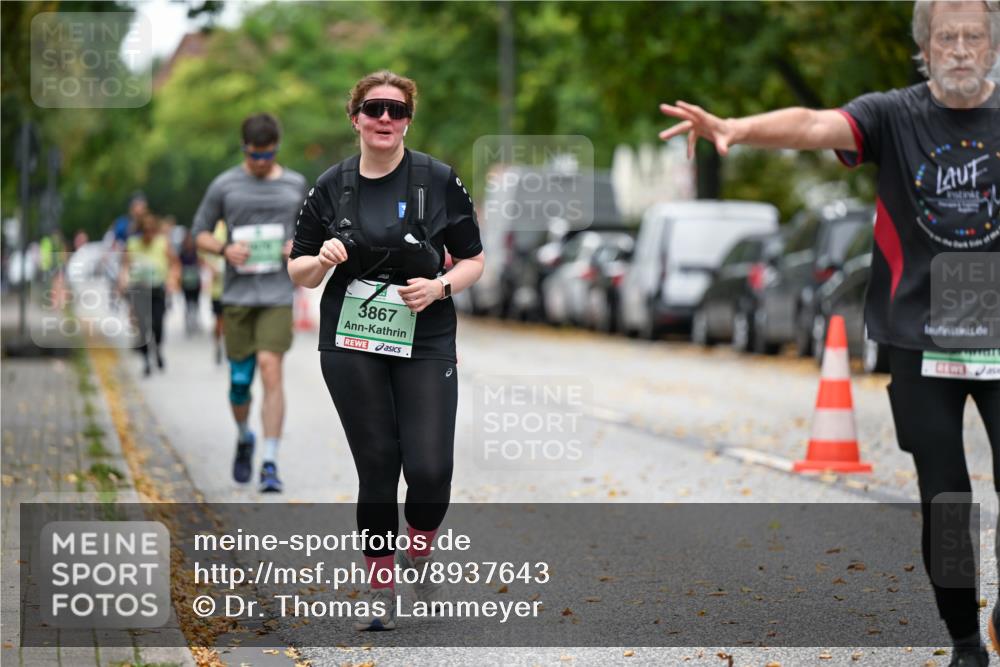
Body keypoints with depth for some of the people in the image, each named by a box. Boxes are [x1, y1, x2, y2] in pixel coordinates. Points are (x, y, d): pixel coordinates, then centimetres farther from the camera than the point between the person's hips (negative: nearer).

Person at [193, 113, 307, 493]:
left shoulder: (295, 185, 7)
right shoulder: (224, 186, 3)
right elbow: (200, 233, 10)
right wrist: (224, 249, -11)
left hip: (278, 295, -1)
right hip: (237, 295, 1)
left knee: (271, 371, -14)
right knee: (239, 379, 4)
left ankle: (270, 465, -13)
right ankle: (244, 439, 36)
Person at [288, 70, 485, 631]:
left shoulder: (439, 181, 0)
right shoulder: (331, 186, 5)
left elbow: (474, 261, 5)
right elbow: (299, 272, 10)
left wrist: (440, 287, -15)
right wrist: (322, 260, -12)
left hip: (425, 346, -1)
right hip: (352, 348, 1)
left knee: (429, 470, -11)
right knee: (377, 468, 3)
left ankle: (420, 557, 19)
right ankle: (381, 591, 15)